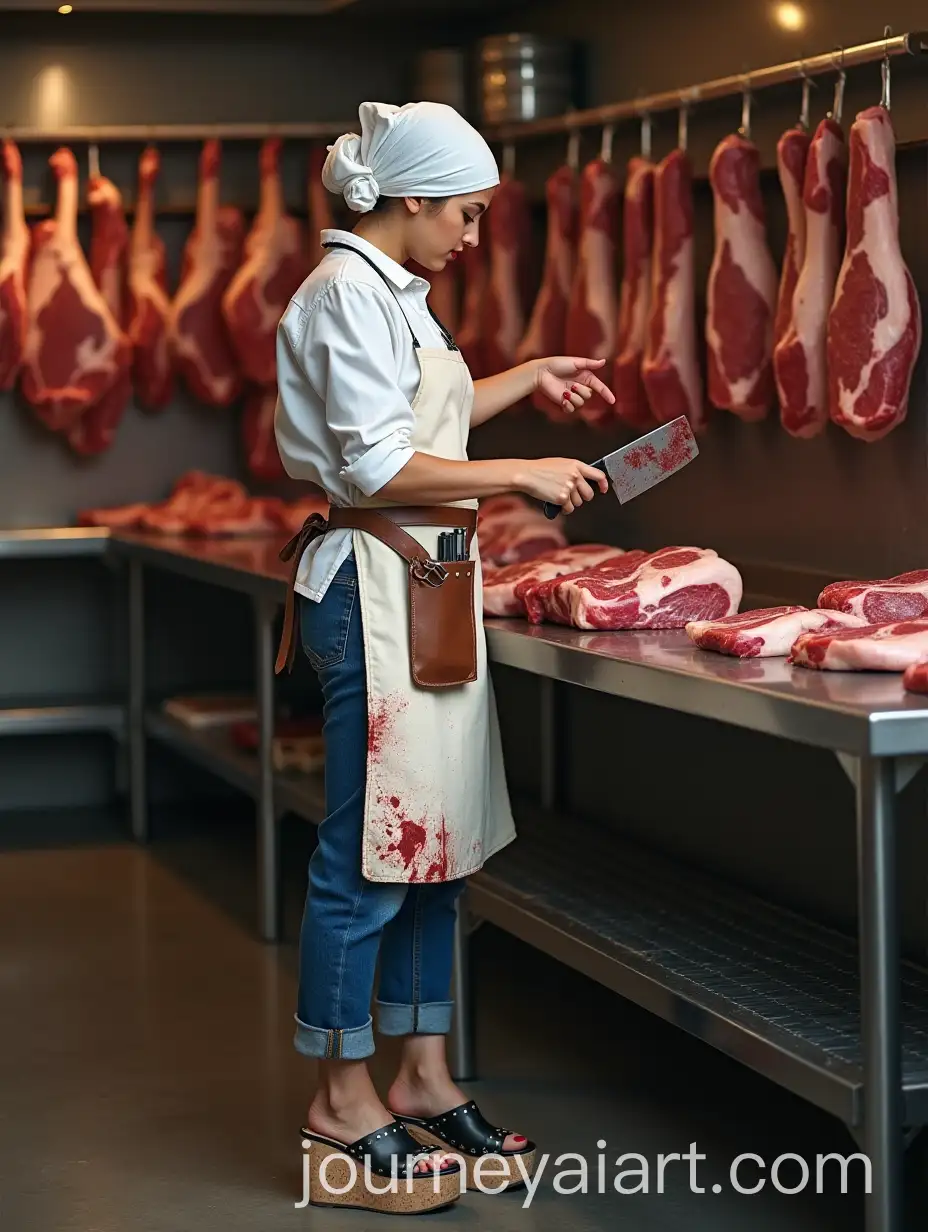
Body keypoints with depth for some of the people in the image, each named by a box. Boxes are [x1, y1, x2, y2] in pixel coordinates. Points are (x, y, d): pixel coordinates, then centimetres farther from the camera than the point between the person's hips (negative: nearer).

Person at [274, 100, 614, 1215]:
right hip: (375, 588, -10)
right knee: (368, 854, -4)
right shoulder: (348, 290, -13)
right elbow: (376, 466, -20)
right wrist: (522, 474, -15)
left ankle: (422, 1081, 22)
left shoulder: (390, 292, 17)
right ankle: (341, 1104, 7)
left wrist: (527, 379, 30)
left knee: (435, 844, 13)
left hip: (428, 585, 10)